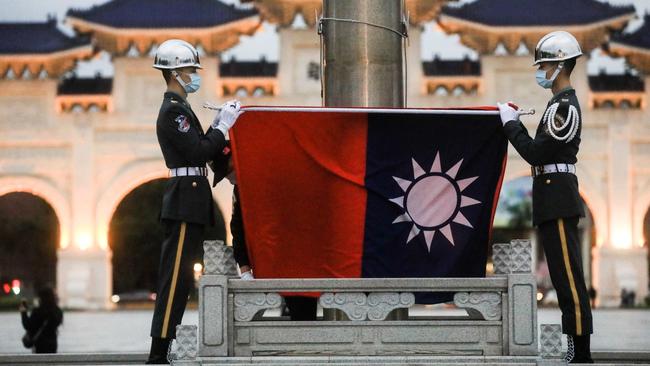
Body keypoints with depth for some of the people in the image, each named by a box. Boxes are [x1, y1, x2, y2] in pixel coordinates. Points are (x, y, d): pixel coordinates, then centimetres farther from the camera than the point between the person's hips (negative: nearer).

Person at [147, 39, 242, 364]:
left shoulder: (178, 108, 20)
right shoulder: (173, 110, -12)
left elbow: (198, 150, 18)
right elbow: (199, 152, -18)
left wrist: (219, 123, 10)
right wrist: (223, 125, -10)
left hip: (189, 202, 11)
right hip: (186, 201, -11)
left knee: (180, 277, 11)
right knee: (175, 276, -11)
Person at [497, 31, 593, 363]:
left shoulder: (564, 106, -14)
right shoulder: (561, 104, 19)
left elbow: (535, 154, -17)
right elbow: (542, 152, 19)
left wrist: (510, 124, -6)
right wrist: (516, 124, 13)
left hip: (557, 200, -11)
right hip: (553, 201, 11)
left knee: (569, 277, -10)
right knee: (565, 277, 11)